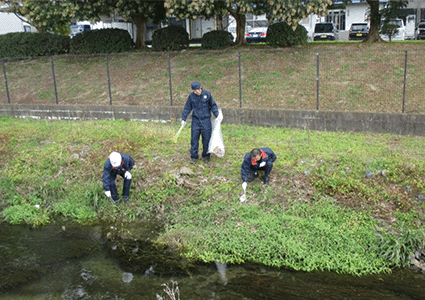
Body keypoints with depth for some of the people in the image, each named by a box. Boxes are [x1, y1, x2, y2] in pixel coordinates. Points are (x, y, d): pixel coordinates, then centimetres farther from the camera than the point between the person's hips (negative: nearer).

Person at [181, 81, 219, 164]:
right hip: (195, 120, 1)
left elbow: (213, 106, 5)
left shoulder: (207, 94, -5)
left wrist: (217, 116, -1)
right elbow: (187, 108, 8)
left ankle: (206, 156, 20)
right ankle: (193, 157, 16)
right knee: (194, 139, 4)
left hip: (206, 120, -1)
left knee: (206, 139, 5)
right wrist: (183, 119, 5)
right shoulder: (191, 96, 0)